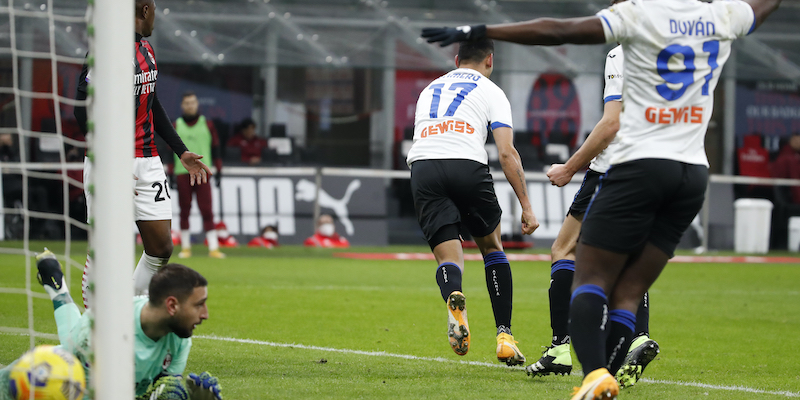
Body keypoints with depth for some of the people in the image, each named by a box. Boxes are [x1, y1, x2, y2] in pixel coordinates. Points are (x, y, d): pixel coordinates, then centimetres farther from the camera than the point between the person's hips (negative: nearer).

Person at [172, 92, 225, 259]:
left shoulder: (207, 125, 10)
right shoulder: (176, 126, 9)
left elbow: (215, 149, 10)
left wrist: (218, 171, 4)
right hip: (182, 173, 1)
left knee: (206, 210, -7)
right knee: (184, 210, 2)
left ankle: (213, 248, -10)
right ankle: (185, 247, 10)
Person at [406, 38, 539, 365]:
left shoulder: (430, 89, 30)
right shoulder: (491, 92, 15)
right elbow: (507, 153, 4)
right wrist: (526, 207, 4)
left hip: (422, 167, 2)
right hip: (468, 166, -2)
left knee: (449, 258, 0)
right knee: (492, 248, 20)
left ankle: (454, 298, -38)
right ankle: (504, 336, 13)